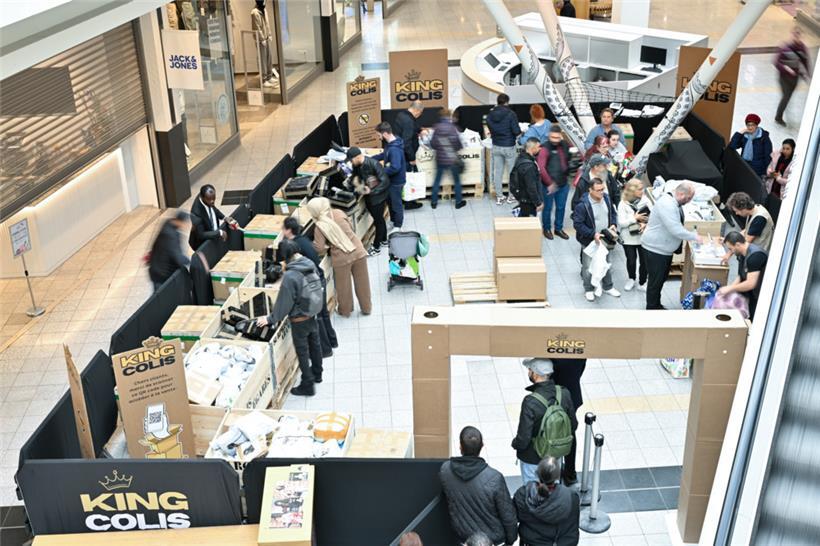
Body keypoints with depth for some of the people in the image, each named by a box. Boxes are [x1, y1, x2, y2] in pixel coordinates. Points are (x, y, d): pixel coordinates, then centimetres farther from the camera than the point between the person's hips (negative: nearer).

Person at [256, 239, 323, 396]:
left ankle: (307, 385, 22)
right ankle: (317, 373, 45)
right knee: (314, 344, 25)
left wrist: (270, 319, -8)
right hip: (313, 313, 7)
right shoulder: (310, 264, -7)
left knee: (302, 351, 9)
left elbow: (283, 302, -22)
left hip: (300, 319, -7)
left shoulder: (290, 276, -29)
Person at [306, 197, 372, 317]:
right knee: (362, 282, 19)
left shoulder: (319, 227, -11)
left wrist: (328, 244, 7)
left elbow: (319, 249, -13)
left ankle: (345, 310, 37)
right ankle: (366, 307, 35)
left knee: (343, 286, 19)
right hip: (358, 251, 3)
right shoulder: (338, 213, -2)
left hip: (341, 258, -3)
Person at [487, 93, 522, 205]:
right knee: (512, 172, 9)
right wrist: (520, 131, 5)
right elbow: (516, 131, -17)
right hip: (508, 147, -4)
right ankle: (511, 196, 16)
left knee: (497, 172, 10)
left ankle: (499, 197, 14)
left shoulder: (490, 115, -1)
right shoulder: (510, 114, -16)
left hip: (496, 146, 4)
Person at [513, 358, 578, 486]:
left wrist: (515, 443, -5)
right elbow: (573, 425, -2)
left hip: (533, 458, -5)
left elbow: (523, 439, -27)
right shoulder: (564, 394, -15)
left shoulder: (530, 402, -32)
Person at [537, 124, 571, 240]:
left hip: (563, 184, 6)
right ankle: (546, 228, 27)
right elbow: (541, 168, -22)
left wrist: (567, 175, 11)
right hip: (549, 185, -5)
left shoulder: (565, 146, 3)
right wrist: (550, 183, -22)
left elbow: (567, 162, 21)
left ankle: (559, 228, 32)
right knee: (548, 207, 9)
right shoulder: (545, 148, -16)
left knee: (561, 207, 16)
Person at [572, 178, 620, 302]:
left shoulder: (606, 198, -4)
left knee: (608, 264, 20)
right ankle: (588, 290, 30)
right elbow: (577, 224, -23)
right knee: (589, 267, 9)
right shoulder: (583, 205, -25)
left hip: (605, 240, 6)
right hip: (589, 241, -6)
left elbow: (613, 213, 11)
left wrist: (613, 225, -8)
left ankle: (608, 287, 40)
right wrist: (593, 234, -28)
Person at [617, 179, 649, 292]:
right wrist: (635, 218, -22)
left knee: (644, 261, 6)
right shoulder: (623, 204, -11)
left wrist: (645, 224, -21)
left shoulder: (645, 201, -7)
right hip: (629, 238, -1)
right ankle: (631, 279, 40)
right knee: (631, 261, 13)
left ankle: (642, 283, 25)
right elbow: (621, 223, -14)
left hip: (643, 237, 1)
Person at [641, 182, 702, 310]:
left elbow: (677, 227, 15)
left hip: (665, 249, 10)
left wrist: (693, 235, 4)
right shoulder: (667, 205, -27)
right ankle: (651, 308, 14)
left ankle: (656, 305, 36)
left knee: (661, 279, 21)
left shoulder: (675, 203, 5)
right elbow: (676, 230, -31)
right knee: (655, 281, 1)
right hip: (655, 249, -10)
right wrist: (695, 236, -22)